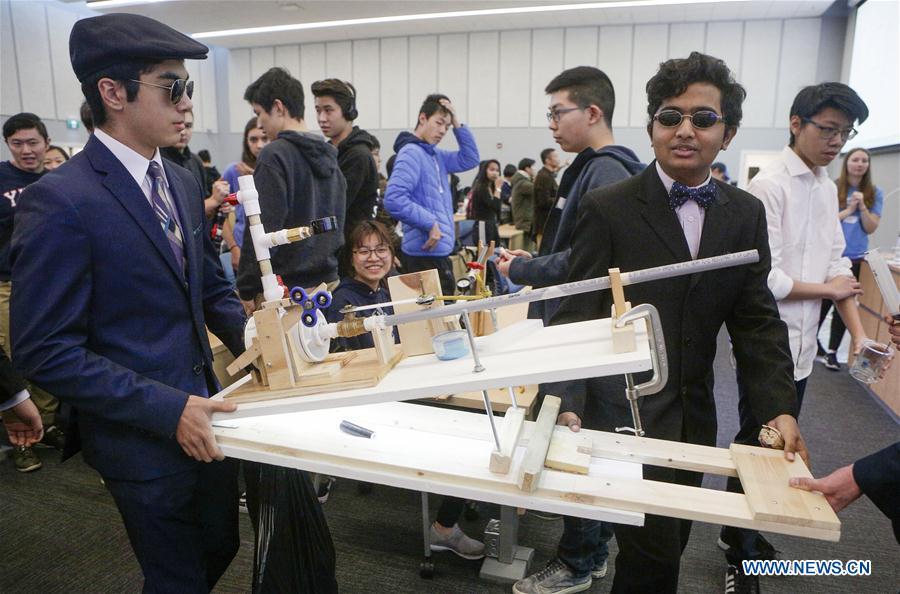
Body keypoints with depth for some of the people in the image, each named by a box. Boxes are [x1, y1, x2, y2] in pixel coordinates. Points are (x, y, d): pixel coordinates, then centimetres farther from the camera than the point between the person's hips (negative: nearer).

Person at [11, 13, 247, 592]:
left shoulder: (184, 183, 5)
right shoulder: (59, 203, -20)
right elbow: (46, 352, -19)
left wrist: (249, 334, -5)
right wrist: (167, 409, -23)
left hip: (202, 413, 7)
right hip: (142, 437, -7)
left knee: (221, 547, 24)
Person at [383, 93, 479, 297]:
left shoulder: (436, 155, 14)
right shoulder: (411, 153, -14)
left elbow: (470, 159, 19)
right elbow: (393, 199, -25)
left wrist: (457, 123, 8)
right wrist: (430, 223, -20)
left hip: (439, 251, 10)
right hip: (426, 252, -10)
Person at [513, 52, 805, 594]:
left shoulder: (746, 214, 4)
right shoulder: (607, 208, -9)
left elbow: (757, 320, 5)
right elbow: (578, 315, -11)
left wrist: (781, 407, -5)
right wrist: (568, 403, -20)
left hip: (694, 417, 5)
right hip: (621, 413, -5)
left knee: (669, 543, 18)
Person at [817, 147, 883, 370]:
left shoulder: (874, 193, 5)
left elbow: (871, 228, 2)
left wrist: (862, 207, -12)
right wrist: (848, 210, -13)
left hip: (854, 257, 2)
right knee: (823, 301, 4)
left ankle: (832, 351, 14)